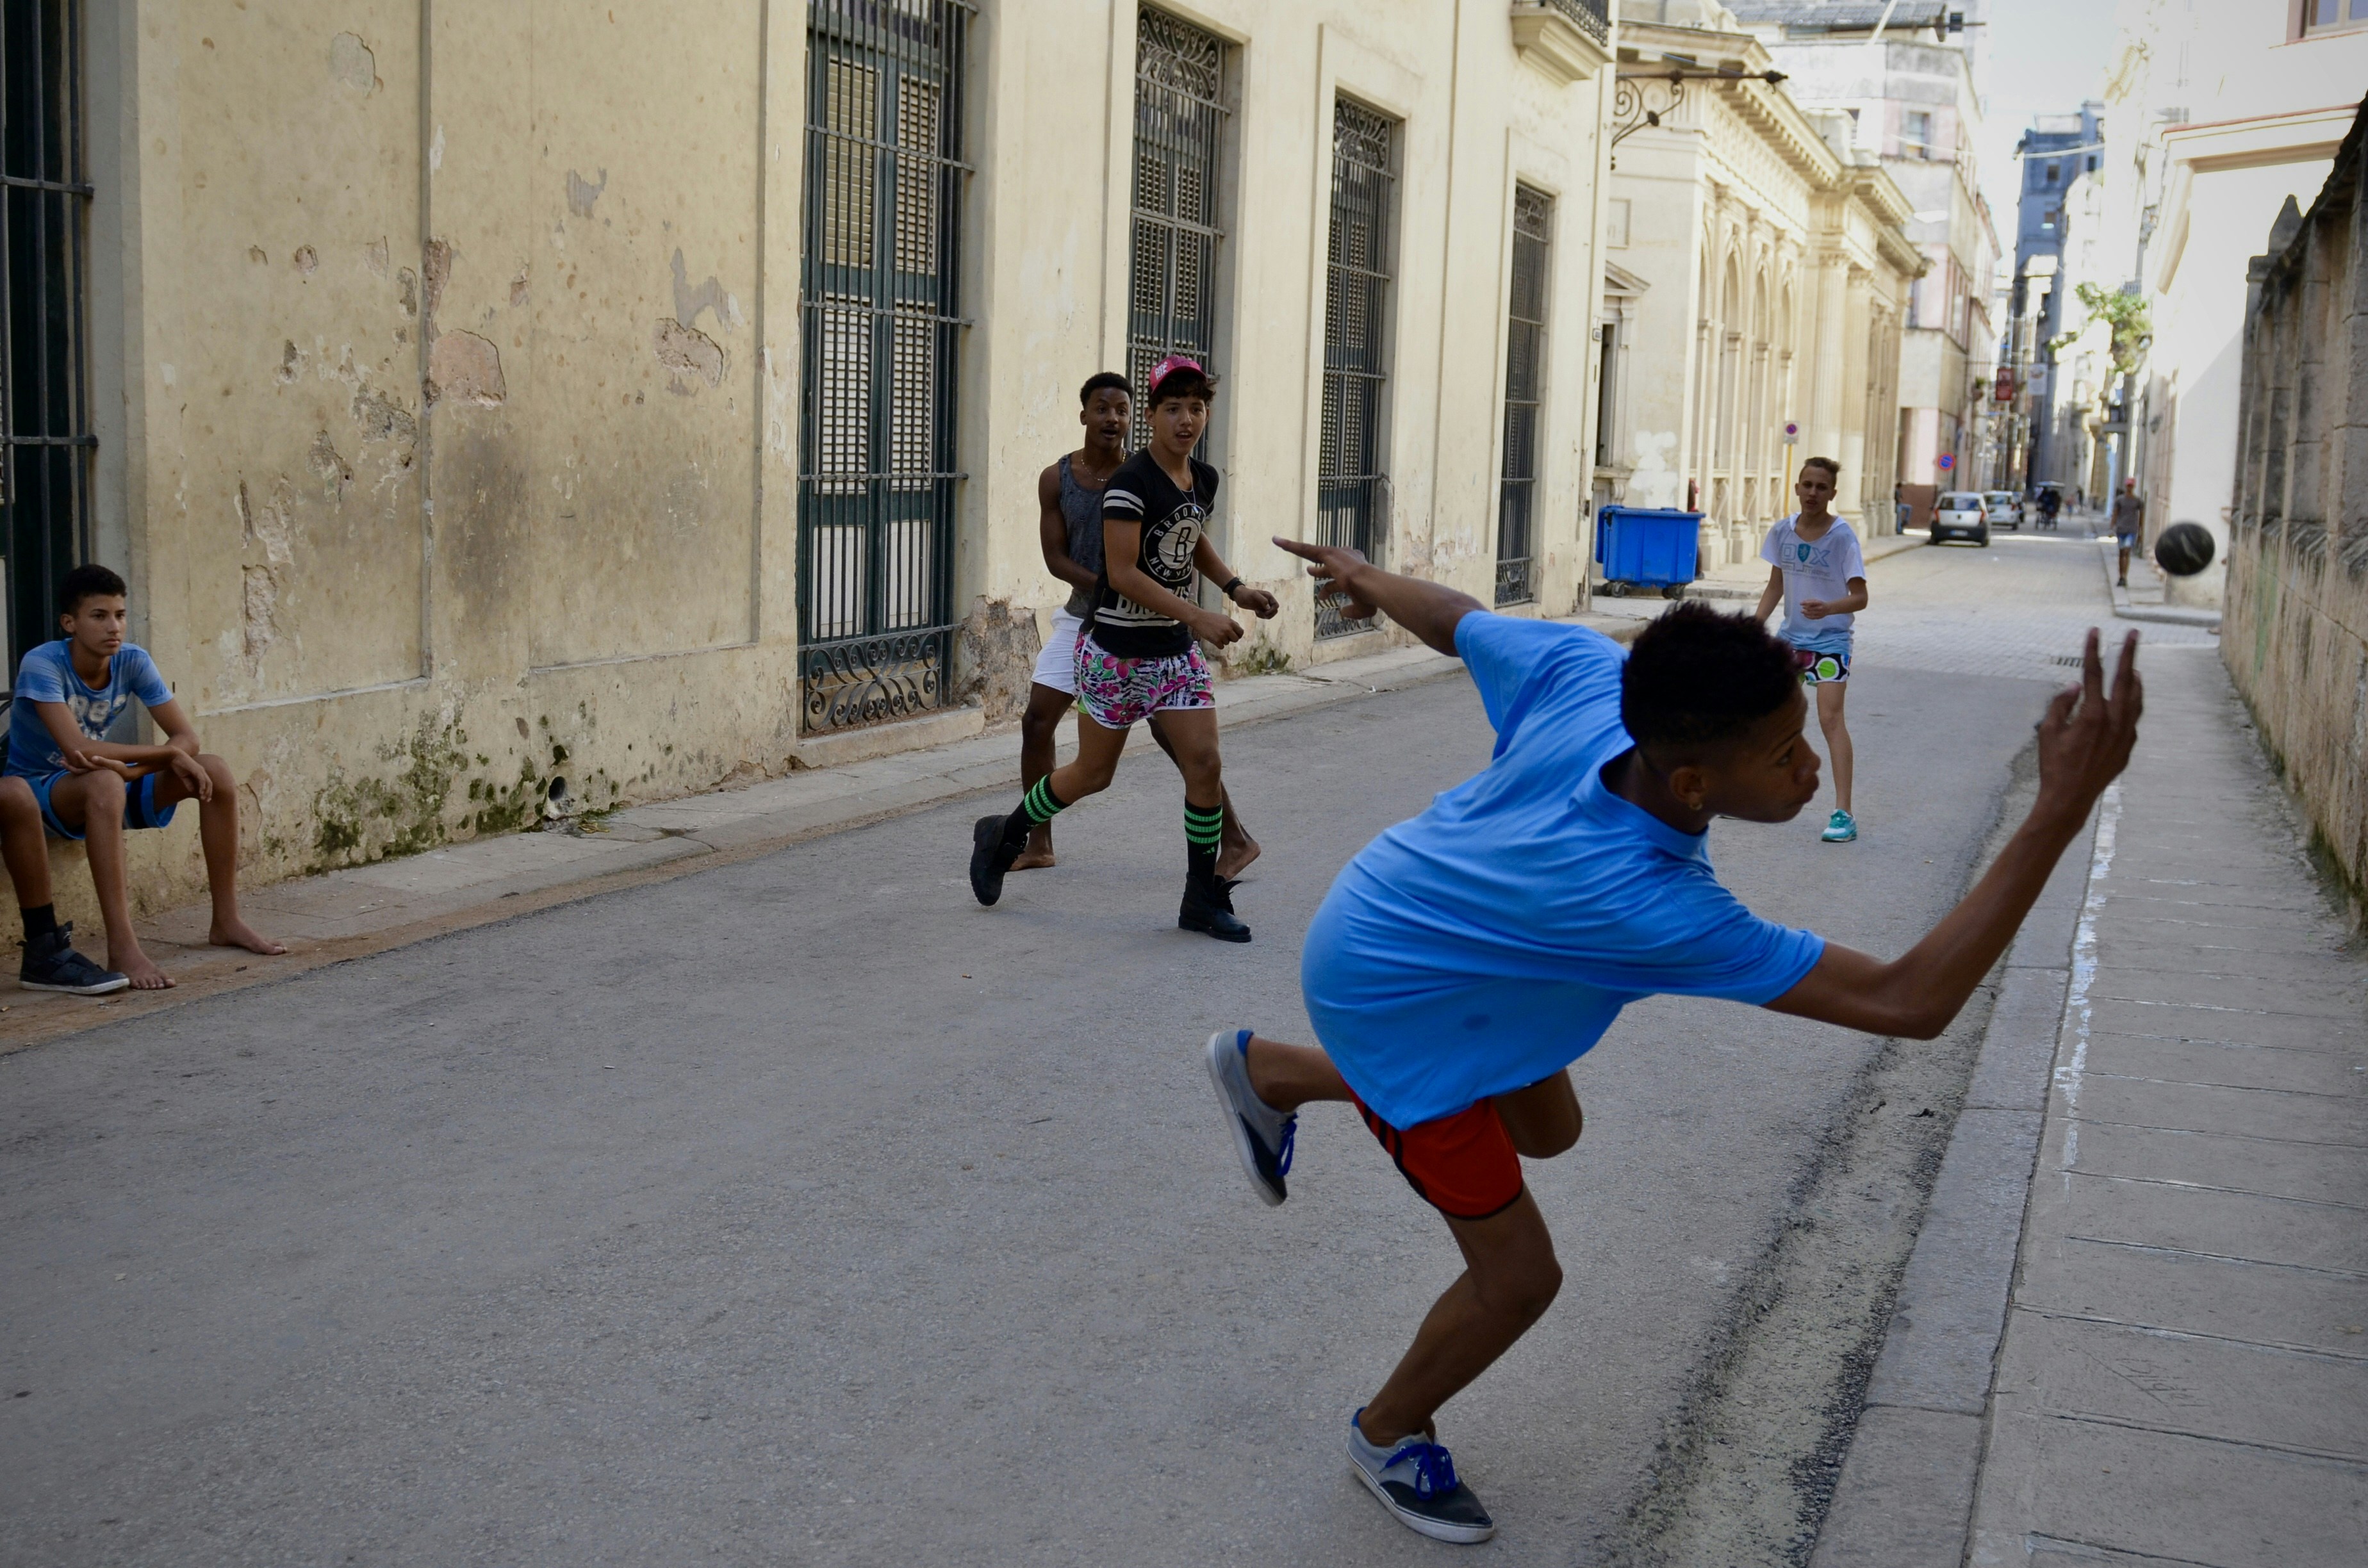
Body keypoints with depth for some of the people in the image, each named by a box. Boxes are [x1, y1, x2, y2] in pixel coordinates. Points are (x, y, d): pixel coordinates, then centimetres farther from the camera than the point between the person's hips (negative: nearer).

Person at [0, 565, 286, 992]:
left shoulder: (133, 662, -9)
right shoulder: (42, 665, -25)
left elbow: (187, 737, -12)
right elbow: (78, 749, -35)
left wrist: (131, 768, -30)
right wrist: (170, 754, -29)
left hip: (104, 786, 6)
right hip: (38, 788, -6)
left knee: (214, 770, -12)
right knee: (104, 784, -39)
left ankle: (226, 922, -5)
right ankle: (121, 948, -44)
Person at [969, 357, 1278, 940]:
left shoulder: (1203, 480, 5)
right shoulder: (1131, 482, -19)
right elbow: (1123, 573, -24)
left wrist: (1235, 588, 9)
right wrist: (1198, 617, -29)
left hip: (1175, 650, 6)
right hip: (1118, 651, -6)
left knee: (1205, 764, -3)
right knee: (1093, 774, 7)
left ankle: (1204, 899, 9)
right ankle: (1003, 837, 32)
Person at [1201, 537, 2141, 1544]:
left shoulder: (1587, 675, -27)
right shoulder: (1648, 906, -43)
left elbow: (1448, 616, -7)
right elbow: (1909, 1003, -43)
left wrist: (1365, 578, 18)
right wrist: (2061, 812, -51)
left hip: (1394, 907, 8)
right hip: (1388, 1006, -8)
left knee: (1548, 1130, 27)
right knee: (1519, 1276, 3)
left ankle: (1267, 1071, 43)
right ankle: (1389, 1436, 33)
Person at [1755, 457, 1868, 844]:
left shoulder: (1842, 536, -15)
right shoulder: (1782, 531, 0)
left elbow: (1860, 596, -18)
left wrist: (1829, 608, -37)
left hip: (1830, 639, -6)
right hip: (1791, 637, 6)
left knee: (1830, 717, -16)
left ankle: (1843, 813, -19)